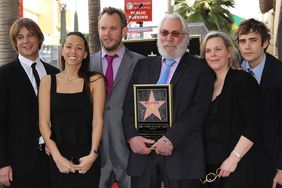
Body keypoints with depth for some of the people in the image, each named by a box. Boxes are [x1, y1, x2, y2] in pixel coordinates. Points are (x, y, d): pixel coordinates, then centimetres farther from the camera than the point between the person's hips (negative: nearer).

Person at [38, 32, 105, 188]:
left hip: (87, 159, -1)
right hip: (58, 159, 1)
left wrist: (93, 154, -14)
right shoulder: (48, 81, 5)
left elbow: (97, 120, -3)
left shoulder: (95, 81, 2)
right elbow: (43, 123, 0)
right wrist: (58, 157, -9)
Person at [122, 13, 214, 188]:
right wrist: (132, 136, -6)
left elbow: (199, 109, -8)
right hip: (141, 148, 3)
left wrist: (171, 139, -15)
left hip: (181, 151, -3)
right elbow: (129, 104, 8)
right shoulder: (143, 65, 13)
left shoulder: (200, 68, 2)